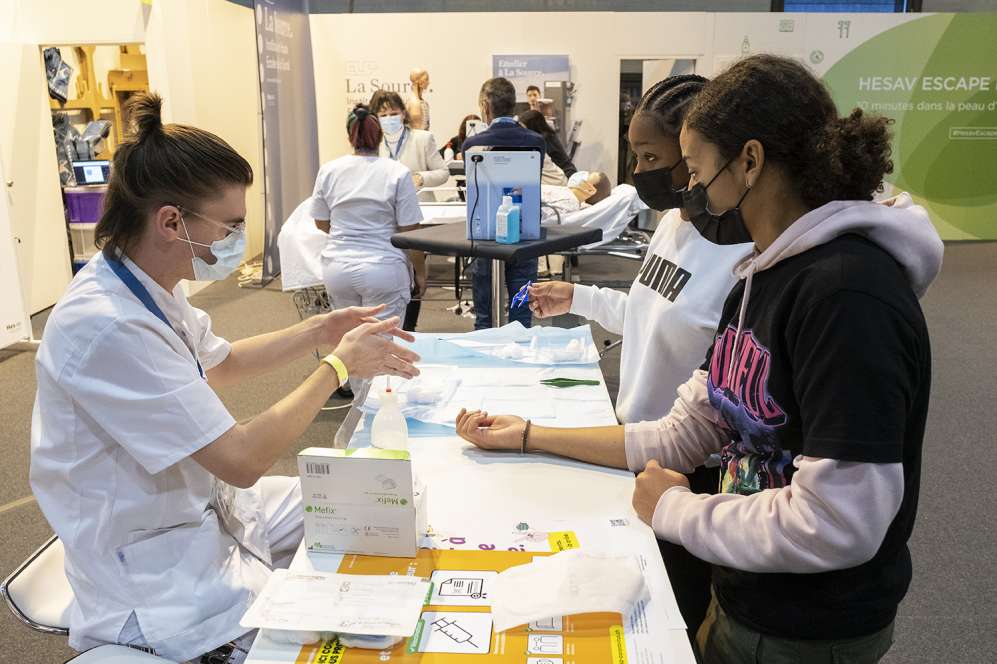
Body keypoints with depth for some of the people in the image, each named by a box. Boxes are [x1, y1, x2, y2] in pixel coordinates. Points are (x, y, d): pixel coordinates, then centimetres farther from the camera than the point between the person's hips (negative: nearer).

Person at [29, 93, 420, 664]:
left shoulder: (147, 288, -3)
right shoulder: (106, 327, -31)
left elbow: (221, 364, 16)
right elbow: (243, 460, -29)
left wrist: (318, 331, 3)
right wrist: (338, 366, -18)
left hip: (204, 506, 9)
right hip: (157, 578, -8)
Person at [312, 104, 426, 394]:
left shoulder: (328, 171, 3)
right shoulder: (397, 172, -8)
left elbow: (321, 223, 14)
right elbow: (410, 232, -8)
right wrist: (420, 273, 3)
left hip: (337, 267, 4)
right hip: (383, 269, -4)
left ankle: (348, 385, 38)